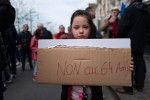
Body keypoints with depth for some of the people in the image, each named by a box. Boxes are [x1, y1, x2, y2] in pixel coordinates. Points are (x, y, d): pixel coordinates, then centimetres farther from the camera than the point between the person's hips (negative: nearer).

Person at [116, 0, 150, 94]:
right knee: (140, 63, 13)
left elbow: (123, 26, -16)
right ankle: (140, 85, 24)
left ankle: (128, 88, 3)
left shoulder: (130, 9, -12)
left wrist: (120, 37, -2)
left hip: (129, 43, -7)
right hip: (141, 43, 7)